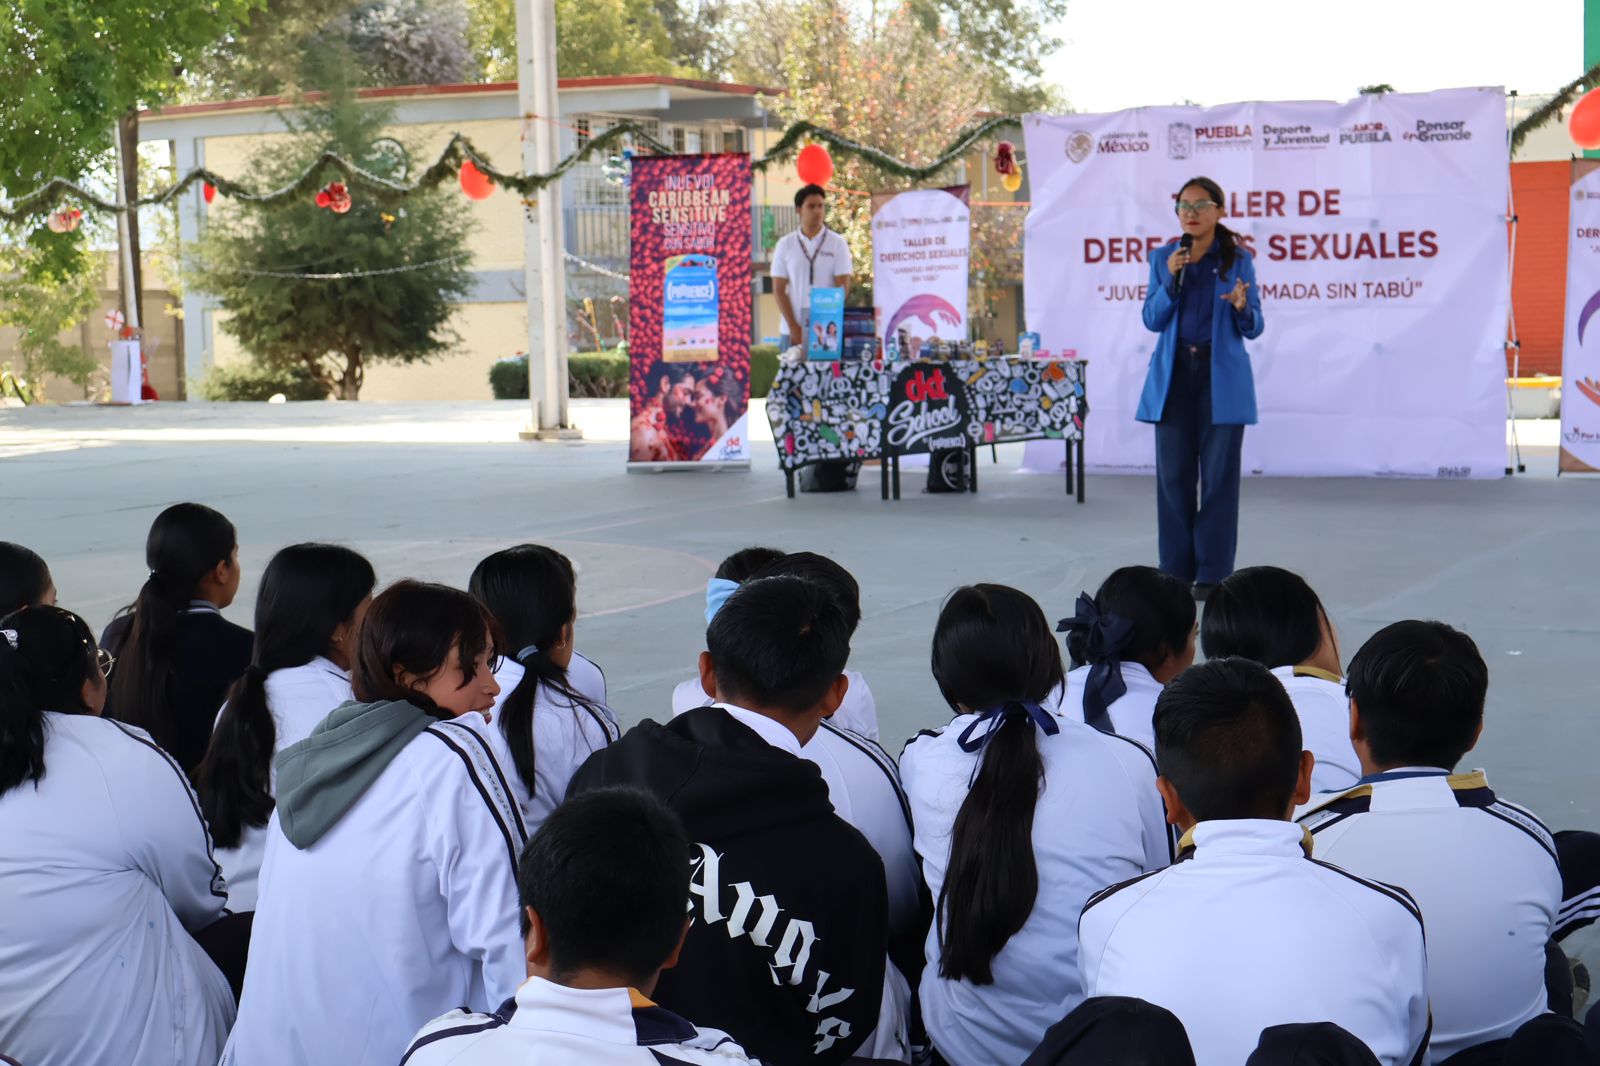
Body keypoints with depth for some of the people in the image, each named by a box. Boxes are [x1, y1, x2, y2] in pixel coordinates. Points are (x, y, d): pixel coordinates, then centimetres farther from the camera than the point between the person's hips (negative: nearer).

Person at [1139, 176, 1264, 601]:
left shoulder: (1239, 260, 1)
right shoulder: (1164, 258, 7)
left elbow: (1253, 329, 1)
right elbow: (1152, 320, 2)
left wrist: (1242, 307, -21)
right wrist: (1171, 279, -12)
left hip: (1221, 377, -2)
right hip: (1174, 374, 2)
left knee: (1219, 473, -1)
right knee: (1173, 473, 3)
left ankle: (1213, 573, 5)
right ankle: (1175, 570, 12)